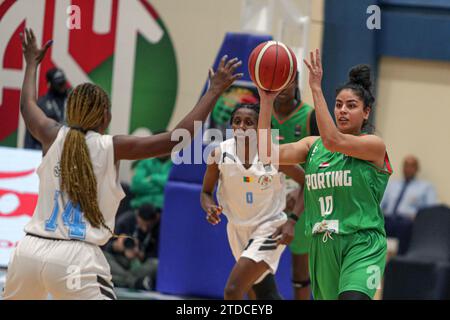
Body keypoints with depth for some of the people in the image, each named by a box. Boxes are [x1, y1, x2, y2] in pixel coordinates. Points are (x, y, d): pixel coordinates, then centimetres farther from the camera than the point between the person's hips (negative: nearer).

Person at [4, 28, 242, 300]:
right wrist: (215, 90, 6)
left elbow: (27, 106, 33)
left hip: (30, 249, 5)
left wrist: (32, 63, 50)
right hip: (76, 256, -5)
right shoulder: (112, 147, -1)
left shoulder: (54, 137, 9)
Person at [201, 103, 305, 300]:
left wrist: (292, 221, -13)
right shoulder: (220, 153, -9)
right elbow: (206, 192, 3)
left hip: (270, 229, -4)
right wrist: (210, 208, -20)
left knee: (232, 291, -20)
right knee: (266, 296, 17)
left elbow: (307, 184, -6)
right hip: (238, 230, 5)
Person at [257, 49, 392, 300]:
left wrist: (316, 88, -23)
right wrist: (266, 102, -10)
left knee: (352, 298, -29)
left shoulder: (374, 145, -5)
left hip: (363, 245, -6)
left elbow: (333, 140, -23)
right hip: (322, 248, 6)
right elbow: (268, 154, -3)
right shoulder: (313, 145, 10)